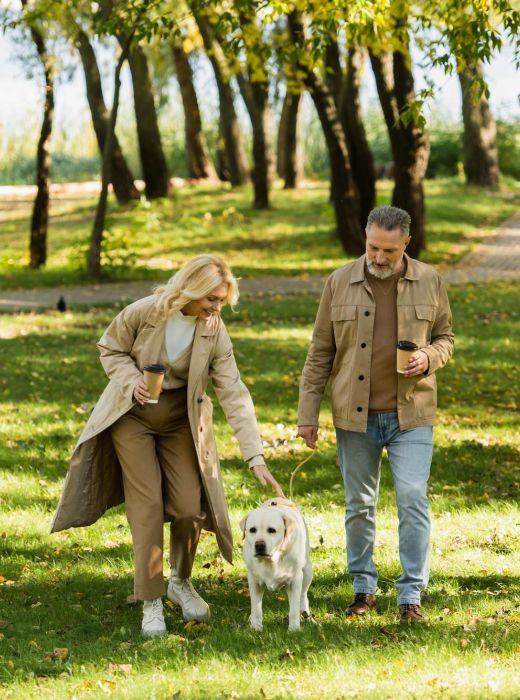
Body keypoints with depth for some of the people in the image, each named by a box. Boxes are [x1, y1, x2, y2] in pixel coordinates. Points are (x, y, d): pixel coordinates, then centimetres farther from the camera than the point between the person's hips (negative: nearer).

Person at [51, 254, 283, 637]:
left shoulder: (214, 331, -14)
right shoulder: (144, 313, -19)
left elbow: (234, 394, -16)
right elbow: (110, 348, -1)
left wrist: (256, 457, -22)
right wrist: (132, 378, -22)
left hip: (181, 421, 2)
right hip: (133, 416, -2)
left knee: (189, 508, -3)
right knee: (147, 507, -7)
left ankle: (182, 582, 26)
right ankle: (151, 603, 0)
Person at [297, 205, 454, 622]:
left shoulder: (429, 283, 1)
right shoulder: (341, 283, 0)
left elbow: (445, 338, 12)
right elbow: (320, 353, 4)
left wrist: (429, 358, -12)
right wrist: (308, 413, 1)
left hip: (410, 414, -1)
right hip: (355, 416, 1)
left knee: (413, 500, -8)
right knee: (359, 505, 9)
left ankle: (412, 594, -1)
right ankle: (364, 588, 23)